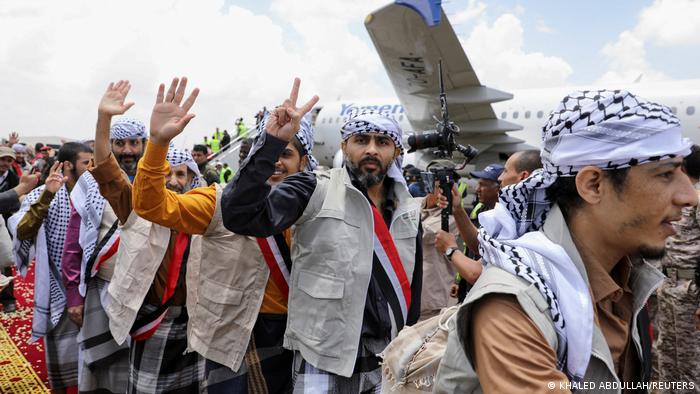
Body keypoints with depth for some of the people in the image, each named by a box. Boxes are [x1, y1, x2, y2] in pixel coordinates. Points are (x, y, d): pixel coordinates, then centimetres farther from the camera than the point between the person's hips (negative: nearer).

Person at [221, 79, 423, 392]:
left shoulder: (409, 209, 6)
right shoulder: (315, 190, -10)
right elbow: (239, 216, -22)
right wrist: (273, 141, -27)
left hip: (388, 360, 5)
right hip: (324, 359, -5)